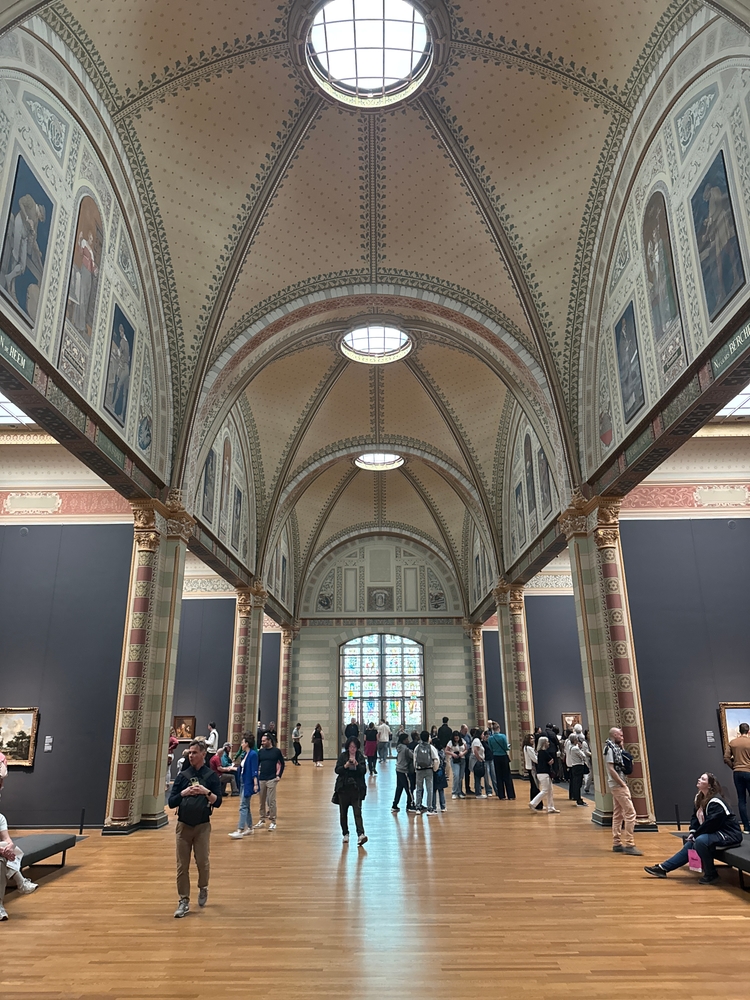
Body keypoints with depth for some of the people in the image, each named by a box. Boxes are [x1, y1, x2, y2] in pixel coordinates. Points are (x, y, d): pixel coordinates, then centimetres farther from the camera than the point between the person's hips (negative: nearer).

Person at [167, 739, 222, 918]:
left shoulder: (211, 776, -2)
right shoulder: (182, 776, 4)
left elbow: (217, 802, -6)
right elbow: (171, 802, 1)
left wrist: (206, 792, -23)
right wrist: (184, 793, -16)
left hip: (202, 826, -2)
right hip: (183, 825, 2)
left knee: (203, 862, 2)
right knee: (182, 865, 3)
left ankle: (203, 888, 30)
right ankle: (184, 901, 15)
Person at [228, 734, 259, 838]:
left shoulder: (253, 754, -15)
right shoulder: (245, 754, 10)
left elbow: (254, 770, -19)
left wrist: (255, 784, -21)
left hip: (248, 783, -9)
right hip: (243, 782, 9)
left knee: (243, 806, -10)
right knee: (246, 806, 15)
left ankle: (240, 830, -9)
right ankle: (249, 828, 24)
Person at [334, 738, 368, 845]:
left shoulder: (360, 756, 2)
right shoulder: (342, 756, 1)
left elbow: (364, 770, -6)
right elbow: (337, 770, -5)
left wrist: (357, 764, -22)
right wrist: (345, 766, -21)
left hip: (356, 788, -1)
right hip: (343, 788, 1)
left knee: (357, 812, -11)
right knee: (343, 812, 9)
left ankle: (361, 835, -18)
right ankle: (345, 834, 23)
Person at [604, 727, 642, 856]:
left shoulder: (616, 747, 13)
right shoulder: (609, 748, -15)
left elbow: (621, 766, 12)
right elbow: (611, 769, -20)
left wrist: (622, 748, 6)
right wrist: (622, 783, -17)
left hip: (618, 785, 10)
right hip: (617, 785, -10)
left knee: (618, 814, 12)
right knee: (630, 812, -9)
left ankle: (617, 844, 17)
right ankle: (629, 845, -7)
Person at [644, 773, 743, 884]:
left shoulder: (715, 802, -24)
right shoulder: (700, 798, 5)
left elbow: (710, 824, -25)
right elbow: (695, 816, 13)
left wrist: (695, 835, -13)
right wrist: (692, 832, -1)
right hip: (717, 832, 10)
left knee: (700, 841, -30)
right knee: (690, 844, 6)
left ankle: (711, 875, -12)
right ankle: (663, 868, 10)